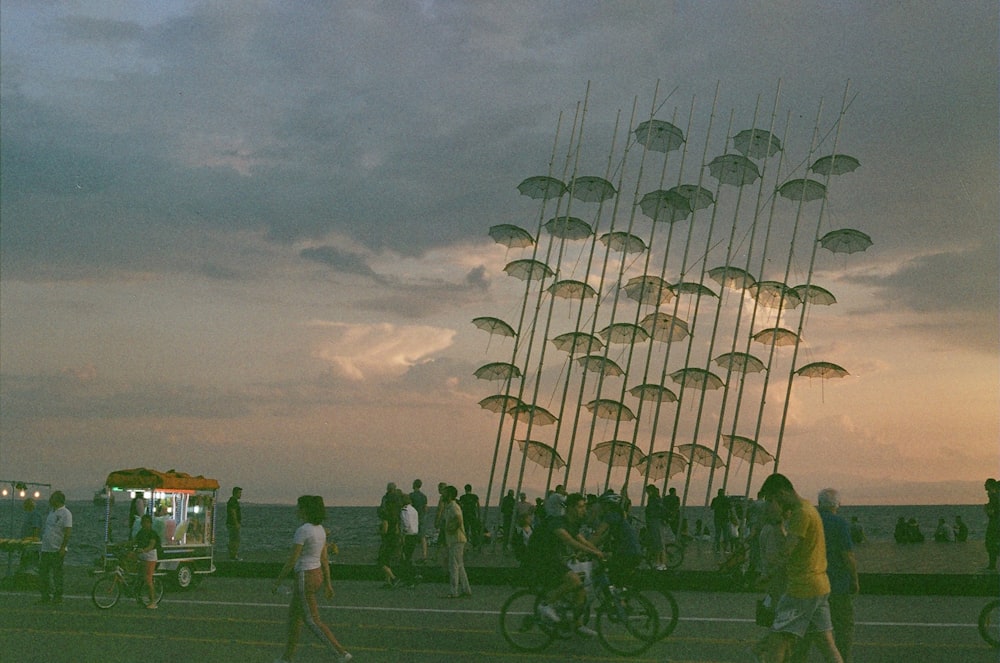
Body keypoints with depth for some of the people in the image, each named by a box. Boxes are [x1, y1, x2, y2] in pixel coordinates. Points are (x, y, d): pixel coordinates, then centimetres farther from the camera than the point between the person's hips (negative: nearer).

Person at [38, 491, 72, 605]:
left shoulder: (65, 513, -11)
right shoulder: (51, 512, 15)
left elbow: (68, 532, -17)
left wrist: (63, 548, -22)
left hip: (57, 550, -8)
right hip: (46, 549, 8)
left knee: (57, 574, -2)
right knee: (42, 573, 9)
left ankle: (58, 596, 5)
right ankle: (45, 596, 17)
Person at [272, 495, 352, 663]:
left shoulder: (302, 531, -20)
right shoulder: (320, 529, 7)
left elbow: (291, 560, -18)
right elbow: (325, 559, 12)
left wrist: (278, 581, -9)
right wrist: (327, 583, 16)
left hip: (305, 578, -9)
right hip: (317, 575, 9)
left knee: (313, 621, -2)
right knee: (293, 615, 18)